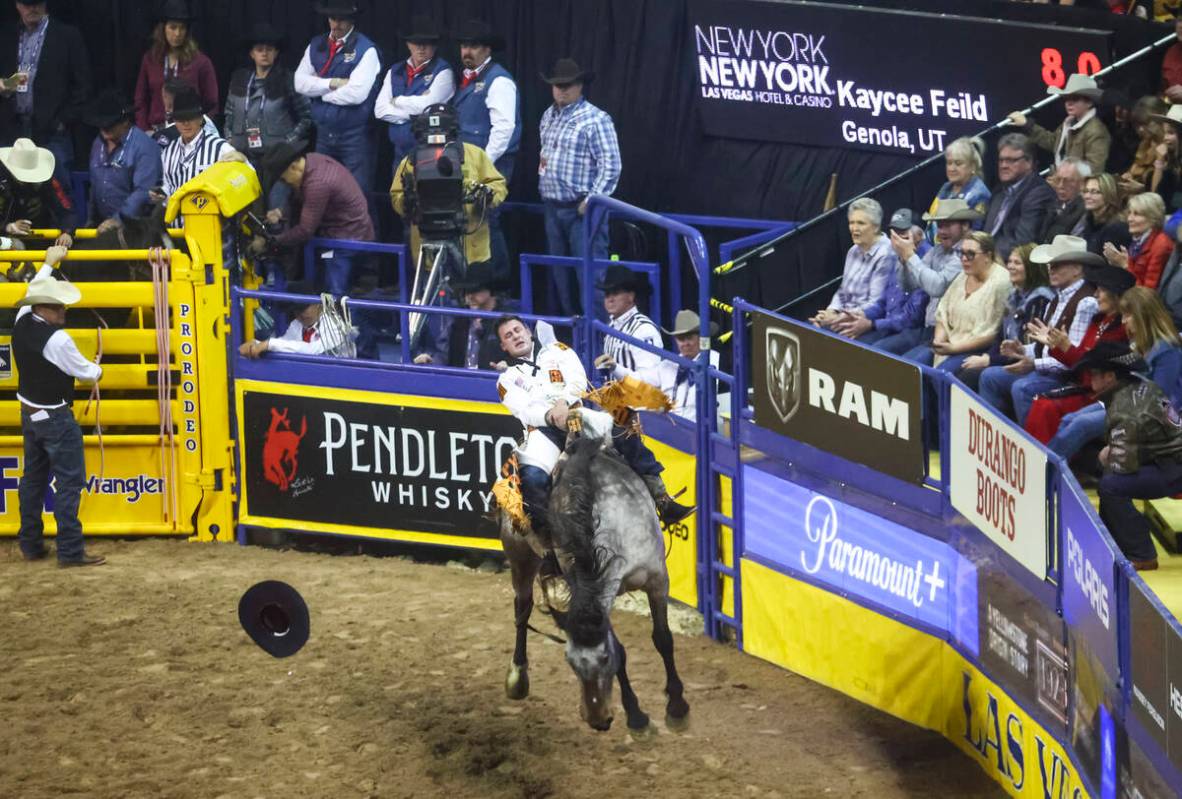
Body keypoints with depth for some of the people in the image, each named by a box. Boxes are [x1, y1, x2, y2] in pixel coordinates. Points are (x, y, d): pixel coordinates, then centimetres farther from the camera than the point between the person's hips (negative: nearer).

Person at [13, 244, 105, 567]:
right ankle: (70, 551, -4)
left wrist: (49, 263, 32)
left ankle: (31, 545, 23)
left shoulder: (21, 322, -4)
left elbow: (33, 292, 18)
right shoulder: (57, 339, -25)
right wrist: (98, 371, 12)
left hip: (29, 415, 9)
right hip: (57, 419, -9)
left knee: (33, 480, 16)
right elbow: (84, 372, -12)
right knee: (69, 483, -4)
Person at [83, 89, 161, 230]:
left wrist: (120, 219, -26)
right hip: (102, 226, 7)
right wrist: (91, 219, 21)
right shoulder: (98, 143, 15)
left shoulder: (144, 146, -13)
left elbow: (143, 192, -21)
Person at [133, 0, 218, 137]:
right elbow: (141, 101, 11)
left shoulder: (201, 61, 1)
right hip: (156, 132, 2)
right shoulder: (150, 60, 9)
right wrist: (144, 131, 1)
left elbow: (211, 105, 2)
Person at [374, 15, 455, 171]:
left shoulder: (442, 71, -3)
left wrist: (396, 101, 1)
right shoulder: (395, 72, 13)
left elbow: (426, 105, -15)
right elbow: (380, 110, 4)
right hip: (401, 152, 5)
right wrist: (412, 114, -7)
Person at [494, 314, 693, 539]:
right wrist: (550, 416, -20)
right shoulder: (507, 380, 19)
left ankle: (663, 502, -23)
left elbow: (577, 379, 6)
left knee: (626, 434, -23)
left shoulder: (556, 351, 23)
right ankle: (544, 531, -16)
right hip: (542, 428, -1)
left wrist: (562, 402, -15)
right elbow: (523, 411, 1)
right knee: (532, 478, -31)